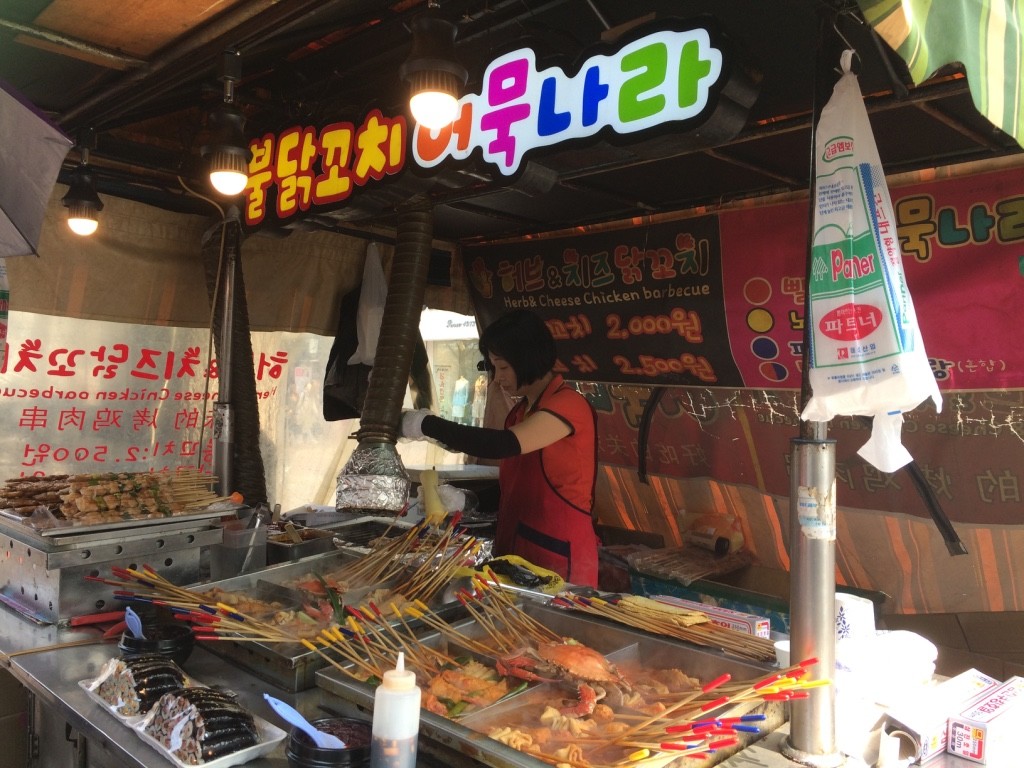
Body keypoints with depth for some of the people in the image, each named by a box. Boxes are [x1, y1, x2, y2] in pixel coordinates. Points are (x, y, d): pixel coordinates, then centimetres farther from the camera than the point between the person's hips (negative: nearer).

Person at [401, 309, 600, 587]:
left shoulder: (568, 405, -16)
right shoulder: (520, 411, 11)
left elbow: (501, 445, -29)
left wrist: (426, 424, -20)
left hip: (559, 555, -8)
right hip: (515, 548, 8)